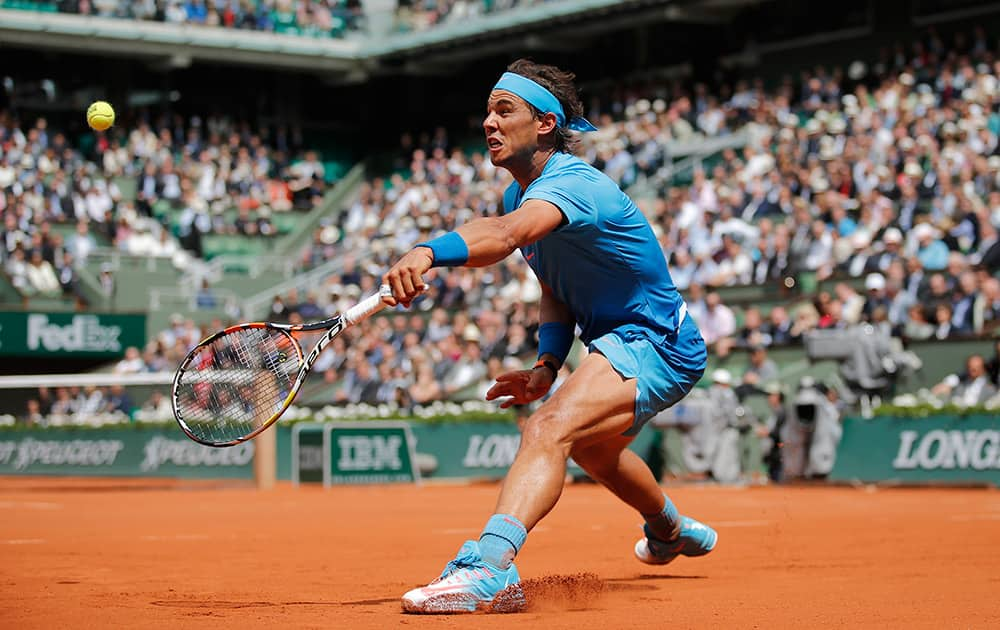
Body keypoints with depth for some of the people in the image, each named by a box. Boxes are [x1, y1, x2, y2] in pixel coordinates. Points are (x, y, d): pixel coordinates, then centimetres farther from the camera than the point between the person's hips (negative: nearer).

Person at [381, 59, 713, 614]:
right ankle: (672, 531, 66)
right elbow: (557, 294, 7)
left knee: (549, 429, -35)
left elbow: (507, 233, -49)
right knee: (591, 446, 36)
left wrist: (429, 253, -66)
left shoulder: (574, 183, -27)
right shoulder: (521, 194, 4)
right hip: (615, 341, 11)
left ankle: (490, 566, -55)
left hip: (654, 345, -11)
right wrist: (547, 365, -12)